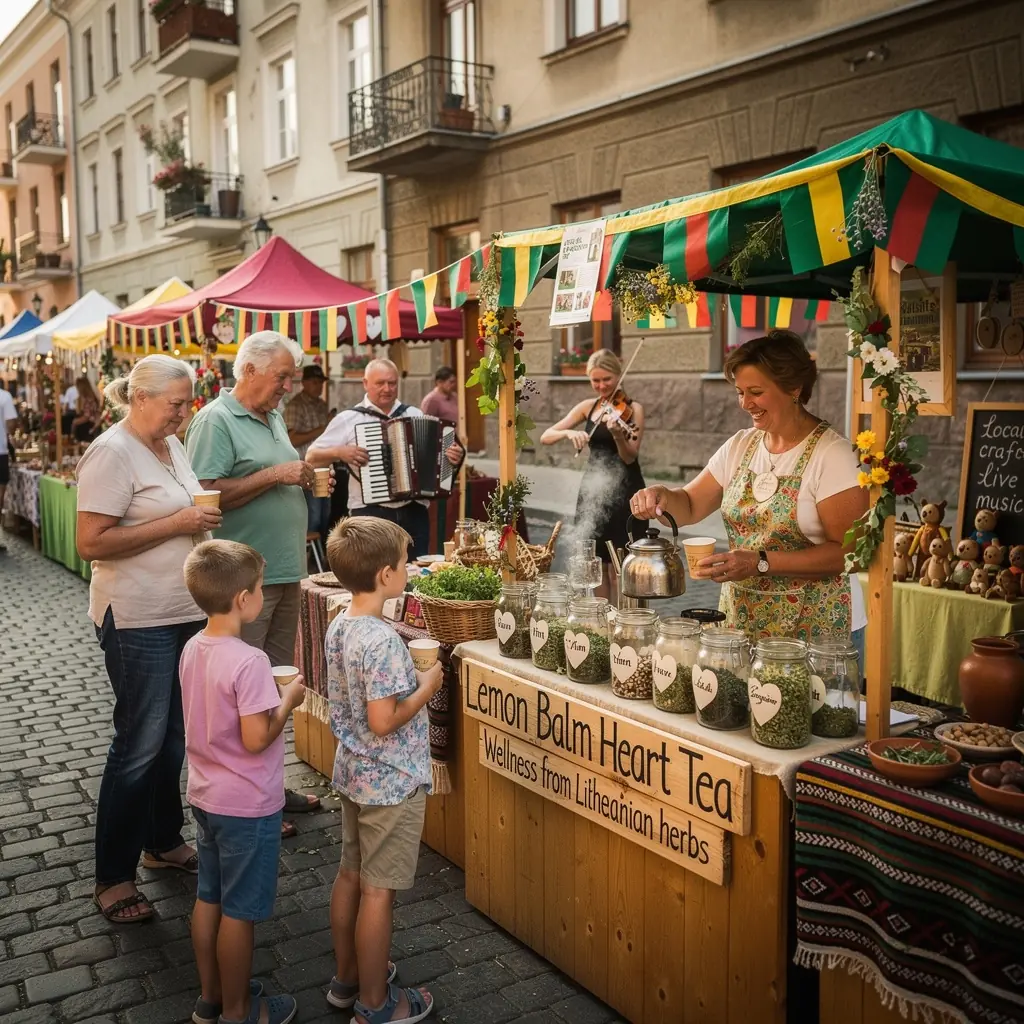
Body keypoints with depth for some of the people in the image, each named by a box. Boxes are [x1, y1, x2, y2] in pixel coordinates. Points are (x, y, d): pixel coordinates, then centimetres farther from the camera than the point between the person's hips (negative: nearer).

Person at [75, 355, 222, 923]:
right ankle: (112, 877, 13)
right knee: (140, 743, -1)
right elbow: (92, 543, -21)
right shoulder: (112, 453, -16)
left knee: (173, 736, 16)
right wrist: (178, 523, -22)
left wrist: (205, 520, 5)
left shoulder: (171, 445, 11)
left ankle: (164, 841, 33)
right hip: (138, 620, -8)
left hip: (185, 612, 8)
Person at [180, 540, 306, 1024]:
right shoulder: (249, 662, -26)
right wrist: (288, 699, -12)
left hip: (205, 796, 8)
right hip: (246, 805, -8)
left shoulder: (193, 649, 0)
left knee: (208, 898, 20)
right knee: (239, 911, 8)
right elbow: (256, 739, -25)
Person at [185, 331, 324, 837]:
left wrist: (303, 476, 7)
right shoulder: (215, 420, -11)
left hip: (284, 573, 9)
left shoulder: (273, 418, 16)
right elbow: (207, 494, -21)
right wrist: (275, 475, -21)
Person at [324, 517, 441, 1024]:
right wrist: (427, 686, -14)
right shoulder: (382, 640, -27)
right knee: (378, 890, 4)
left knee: (351, 875, 20)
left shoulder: (338, 627, 1)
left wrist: (410, 675, 9)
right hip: (391, 782, -9)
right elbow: (384, 720, -27)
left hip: (353, 773, 9)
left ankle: (347, 978, 36)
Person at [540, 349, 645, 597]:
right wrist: (569, 433, -17)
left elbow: (630, 457, -14)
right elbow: (546, 437, 3)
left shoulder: (632, 409, -5)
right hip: (592, 491, 5)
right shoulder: (587, 407, 8)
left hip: (622, 494, -5)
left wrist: (618, 435, -33)